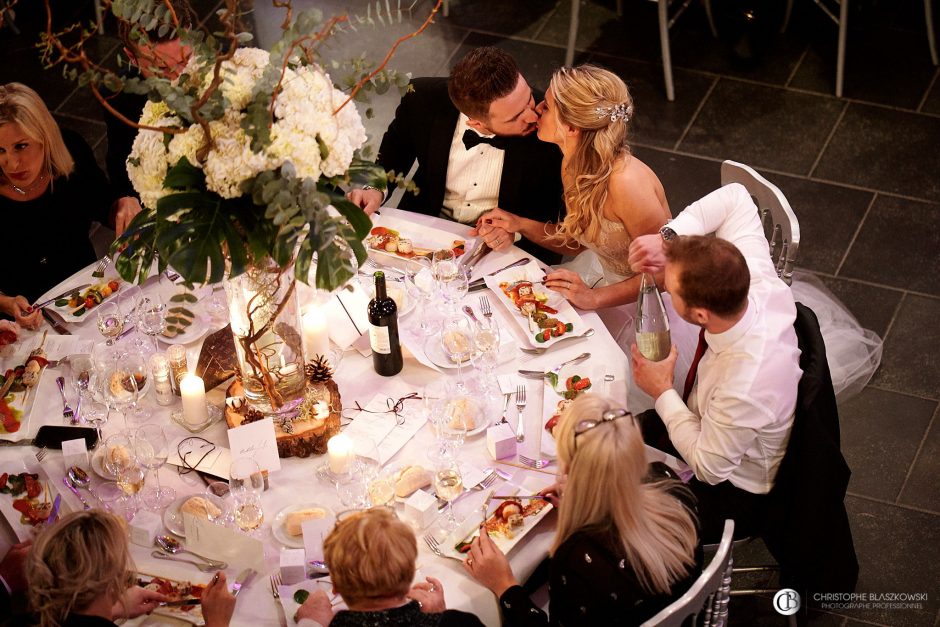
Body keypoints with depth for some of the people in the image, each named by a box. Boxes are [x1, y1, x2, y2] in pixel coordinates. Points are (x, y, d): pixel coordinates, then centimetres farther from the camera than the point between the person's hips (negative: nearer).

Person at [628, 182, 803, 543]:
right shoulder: (755, 283, -28)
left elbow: (710, 465, -26)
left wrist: (662, 392, -18)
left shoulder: (745, 387, -44)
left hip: (734, 497, -7)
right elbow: (734, 198, -13)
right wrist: (669, 237, -28)